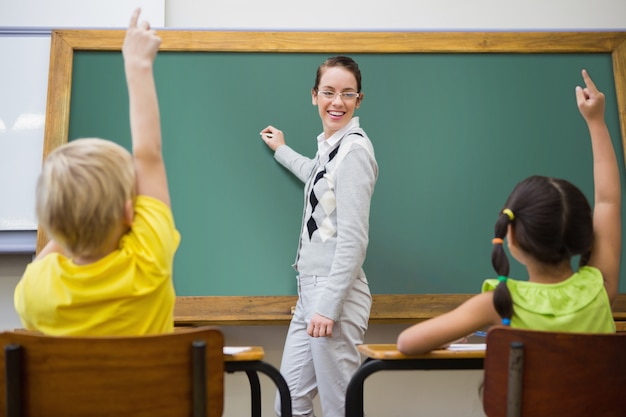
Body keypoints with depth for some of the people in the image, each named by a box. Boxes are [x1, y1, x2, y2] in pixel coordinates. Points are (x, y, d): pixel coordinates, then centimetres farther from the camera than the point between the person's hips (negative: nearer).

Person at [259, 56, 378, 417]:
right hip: (311, 292, 9)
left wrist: (328, 306, -21)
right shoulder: (330, 145, 15)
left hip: (336, 294, -9)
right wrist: (282, 151, 57)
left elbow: (353, 239, -18)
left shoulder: (354, 150, -13)